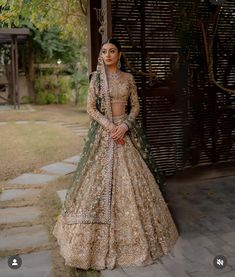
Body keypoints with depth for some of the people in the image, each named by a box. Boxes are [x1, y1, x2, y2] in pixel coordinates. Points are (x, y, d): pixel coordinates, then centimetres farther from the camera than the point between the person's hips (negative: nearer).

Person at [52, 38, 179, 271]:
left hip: (126, 130, 2)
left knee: (131, 179, 3)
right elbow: (91, 108, -3)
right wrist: (109, 126, -15)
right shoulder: (96, 78, 1)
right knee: (100, 179, -3)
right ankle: (101, 233, 11)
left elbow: (135, 106, 6)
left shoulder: (128, 78, 6)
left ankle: (134, 232, 19)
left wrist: (125, 125, -11)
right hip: (103, 131, -1)